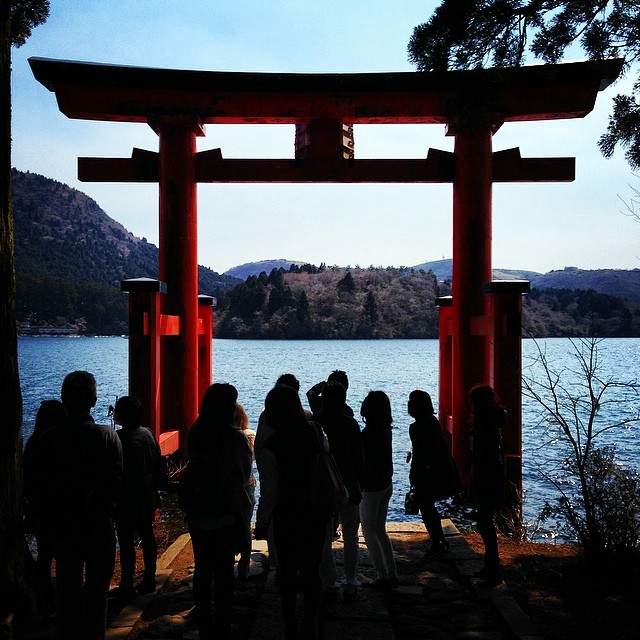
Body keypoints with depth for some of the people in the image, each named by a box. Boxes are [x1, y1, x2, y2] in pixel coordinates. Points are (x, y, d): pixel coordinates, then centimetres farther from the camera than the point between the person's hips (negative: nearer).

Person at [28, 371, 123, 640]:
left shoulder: (47, 439, -8)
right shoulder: (107, 436, -14)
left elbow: (39, 486, -3)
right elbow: (115, 483, -14)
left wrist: (49, 523, 9)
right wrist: (103, 514, 3)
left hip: (62, 529, 2)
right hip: (99, 527, -2)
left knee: (67, 592, 15)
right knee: (97, 592, 12)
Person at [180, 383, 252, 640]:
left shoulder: (195, 434, -4)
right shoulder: (235, 437, -17)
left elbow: (193, 467, 8)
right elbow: (245, 472, -5)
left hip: (197, 515, 4)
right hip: (226, 514, -4)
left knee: (202, 569, 16)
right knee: (224, 572, 7)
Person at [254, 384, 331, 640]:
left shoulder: (271, 446, -21)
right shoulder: (316, 432, -8)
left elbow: (269, 492, -17)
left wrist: (261, 523, -3)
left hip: (287, 516, -3)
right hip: (317, 513, 4)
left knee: (287, 571, 15)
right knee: (312, 570, 15)